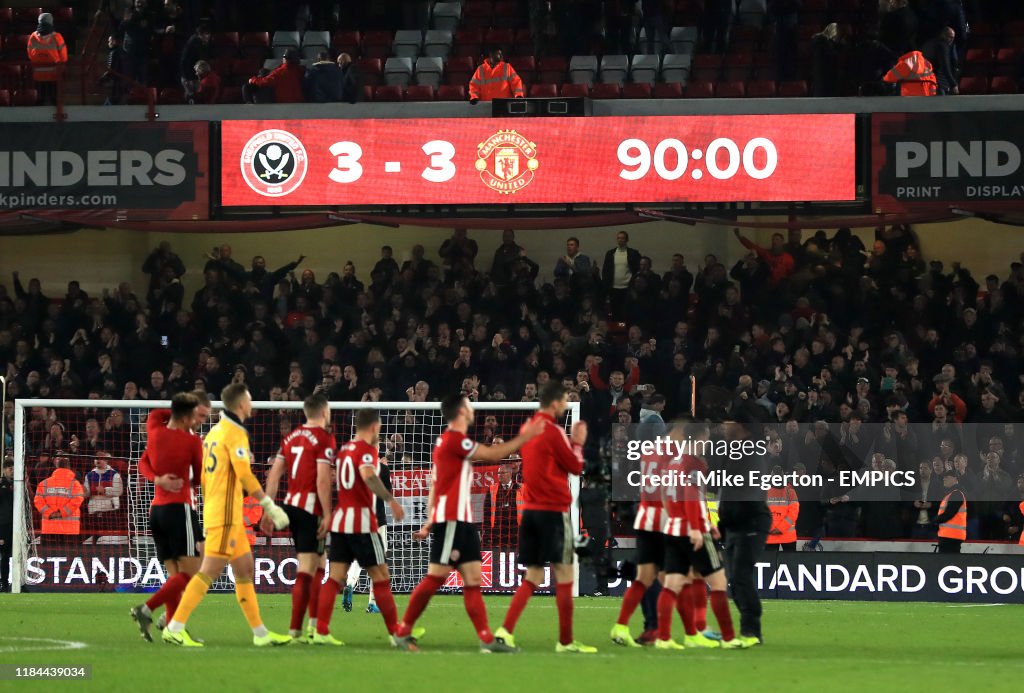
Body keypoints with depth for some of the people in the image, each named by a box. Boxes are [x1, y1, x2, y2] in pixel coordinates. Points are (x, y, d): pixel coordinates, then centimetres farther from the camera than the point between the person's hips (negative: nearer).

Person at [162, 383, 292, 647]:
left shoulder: (215, 431, 16)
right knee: (209, 571, -11)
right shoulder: (235, 433, -11)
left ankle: (260, 633, 15)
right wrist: (270, 506, -16)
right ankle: (175, 628, -13)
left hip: (219, 513, 10)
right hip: (226, 514, -10)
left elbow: (204, 475, 19)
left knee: (245, 569, 12)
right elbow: (244, 475, -19)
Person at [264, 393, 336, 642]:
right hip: (311, 509, -8)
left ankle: (314, 624, 20)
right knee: (306, 570, -6)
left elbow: (274, 474, 11)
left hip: (291, 504, 8)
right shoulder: (324, 439, -9)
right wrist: (328, 516, -14)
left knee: (318, 566, 18)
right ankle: (295, 629, -9)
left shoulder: (291, 437, 13)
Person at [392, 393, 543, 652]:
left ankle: (486, 638, -2)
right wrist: (524, 437, -5)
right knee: (436, 577, -9)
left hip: (462, 521, 10)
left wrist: (430, 523, 18)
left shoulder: (449, 441, 18)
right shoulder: (454, 439, -11)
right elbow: (493, 454, -12)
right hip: (451, 519, -10)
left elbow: (435, 486, 19)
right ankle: (403, 632, -3)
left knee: (473, 578, 3)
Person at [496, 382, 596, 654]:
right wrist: (578, 443, 10)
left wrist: (571, 441, 18)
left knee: (533, 577, 10)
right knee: (564, 575, 1)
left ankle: (506, 630, -5)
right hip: (554, 511, -7)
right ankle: (566, 641, 3)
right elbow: (576, 467, -5)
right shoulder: (553, 431, -12)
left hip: (530, 509, 7)